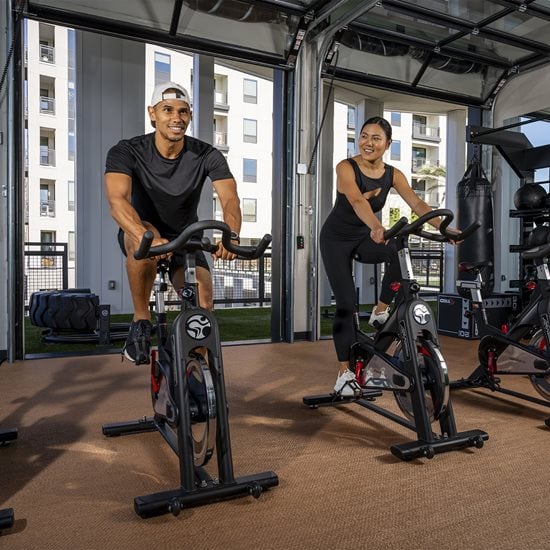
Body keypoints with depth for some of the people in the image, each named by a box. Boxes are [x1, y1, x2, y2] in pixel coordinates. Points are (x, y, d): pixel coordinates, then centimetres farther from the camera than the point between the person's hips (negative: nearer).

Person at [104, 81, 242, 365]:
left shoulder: (207, 155, -15)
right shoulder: (127, 151, -20)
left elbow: (230, 199, -30)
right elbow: (117, 200, -37)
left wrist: (231, 236, -52)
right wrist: (146, 237, -57)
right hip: (138, 232, -2)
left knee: (203, 307, -17)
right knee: (145, 239, -39)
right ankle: (141, 322, -19)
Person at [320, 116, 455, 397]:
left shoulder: (393, 174, -6)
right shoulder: (346, 167, -20)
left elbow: (416, 203, -18)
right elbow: (357, 200, -38)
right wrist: (377, 227, -56)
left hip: (364, 237, 3)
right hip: (336, 239, -3)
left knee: (400, 253, -30)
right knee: (346, 304, -9)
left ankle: (381, 311, -8)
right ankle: (344, 371, 1)